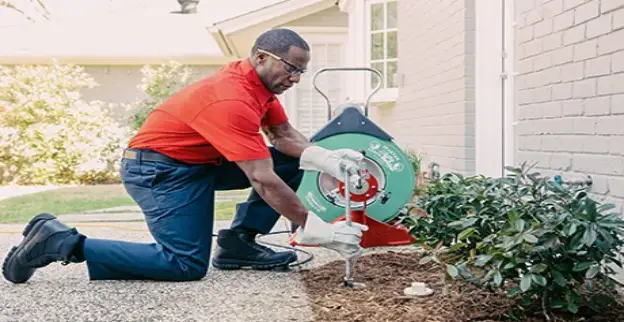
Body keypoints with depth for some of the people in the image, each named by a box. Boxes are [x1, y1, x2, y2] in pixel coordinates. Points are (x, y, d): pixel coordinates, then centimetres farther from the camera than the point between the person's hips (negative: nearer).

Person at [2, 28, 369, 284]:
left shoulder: (261, 81, 2)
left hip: (202, 161, 10)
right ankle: (61, 241, -9)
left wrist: (326, 159, -16)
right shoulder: (232, 100, -29)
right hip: (158, 168, -9)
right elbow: (264, 181, -31)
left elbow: (286, 136, 4)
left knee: (293, 162, 2)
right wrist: (315, 229, -27)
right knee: (186, 264, -22)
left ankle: (237, 242, 2)